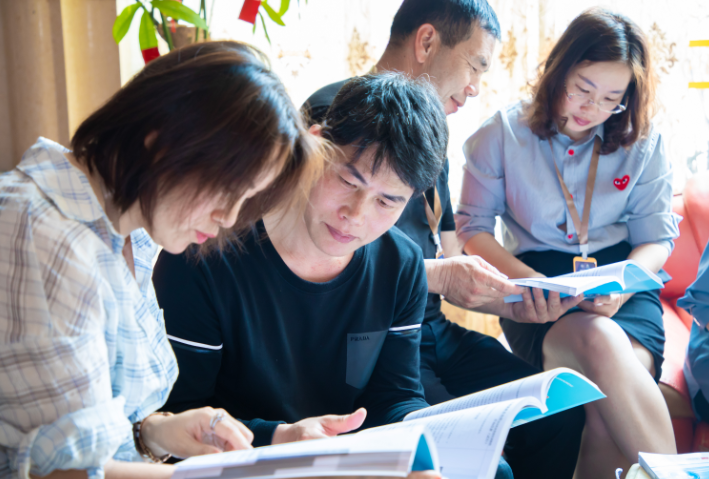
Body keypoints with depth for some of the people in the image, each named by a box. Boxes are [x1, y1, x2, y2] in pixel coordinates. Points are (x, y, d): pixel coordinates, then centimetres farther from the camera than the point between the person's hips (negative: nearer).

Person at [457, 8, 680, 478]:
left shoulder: (644, 144, 8)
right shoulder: (505, 132, 3)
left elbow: (657, 239, 10)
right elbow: (474, 227, 3)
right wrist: (526, 279, -15)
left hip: (622, 285, 2)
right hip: (538, 289, -1)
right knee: (601, 341, -37)